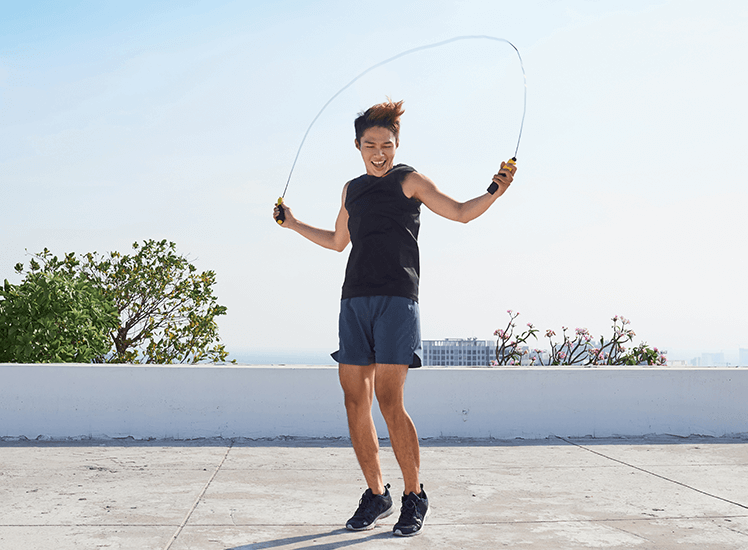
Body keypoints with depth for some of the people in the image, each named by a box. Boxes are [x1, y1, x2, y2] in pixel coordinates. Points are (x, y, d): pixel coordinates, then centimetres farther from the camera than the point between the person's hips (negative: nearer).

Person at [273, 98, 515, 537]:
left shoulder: (409, 180, 6)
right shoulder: (352, 189, 21)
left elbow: (460, 213, 6)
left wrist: (494, 192, -10)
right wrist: (294, 224, 36)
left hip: (396, 299, -5)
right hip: (355, 301, 5)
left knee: (389, 401, -12)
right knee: (355, 401, 2)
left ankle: (415, 496, 2)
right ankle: (377, 494, 15)